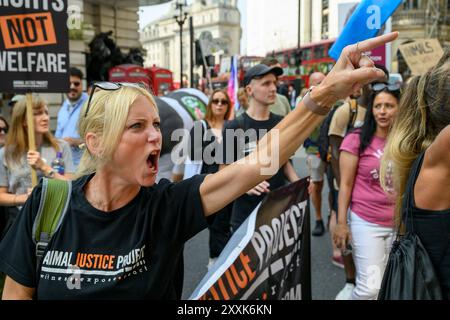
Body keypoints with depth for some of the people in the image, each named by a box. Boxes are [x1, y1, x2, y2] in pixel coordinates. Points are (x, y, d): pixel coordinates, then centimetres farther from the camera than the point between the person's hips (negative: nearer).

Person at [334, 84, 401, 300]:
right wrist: (341, 223, -8)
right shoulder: (357, 140, -8)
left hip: (400, 224, 4)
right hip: (366, 223, -4)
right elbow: (345, 184, -6)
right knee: (371, 288, -4)